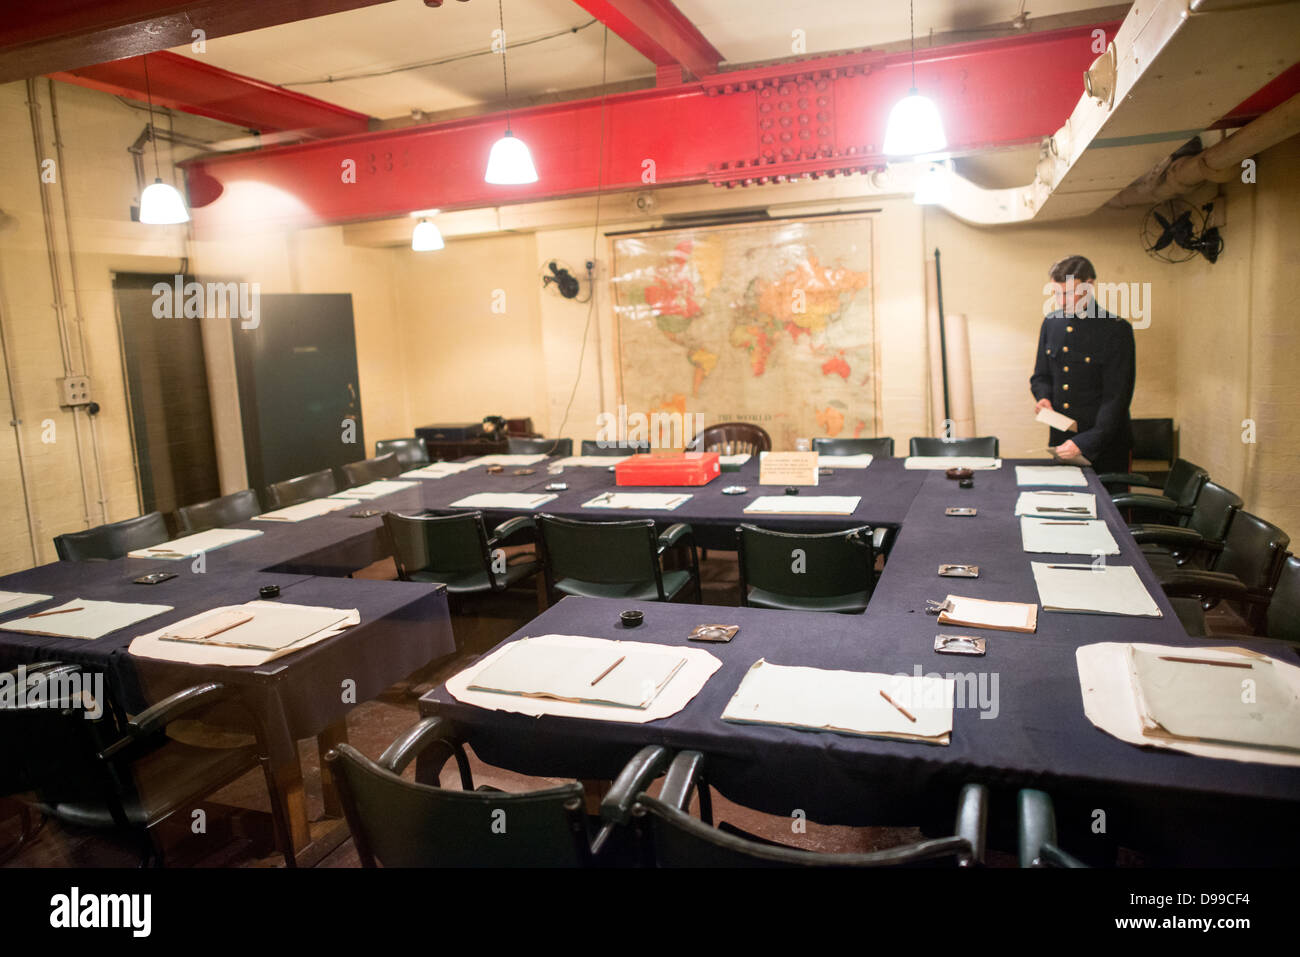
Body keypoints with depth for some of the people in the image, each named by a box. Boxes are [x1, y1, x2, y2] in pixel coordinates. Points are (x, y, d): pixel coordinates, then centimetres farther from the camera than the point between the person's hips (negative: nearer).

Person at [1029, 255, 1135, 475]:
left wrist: (1085, 443, -24)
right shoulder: (1051, 322, 6)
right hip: (1060, 443, 5)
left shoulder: (1117, 330, -11)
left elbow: (1116, 398, -15)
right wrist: (1044, 397, -5)